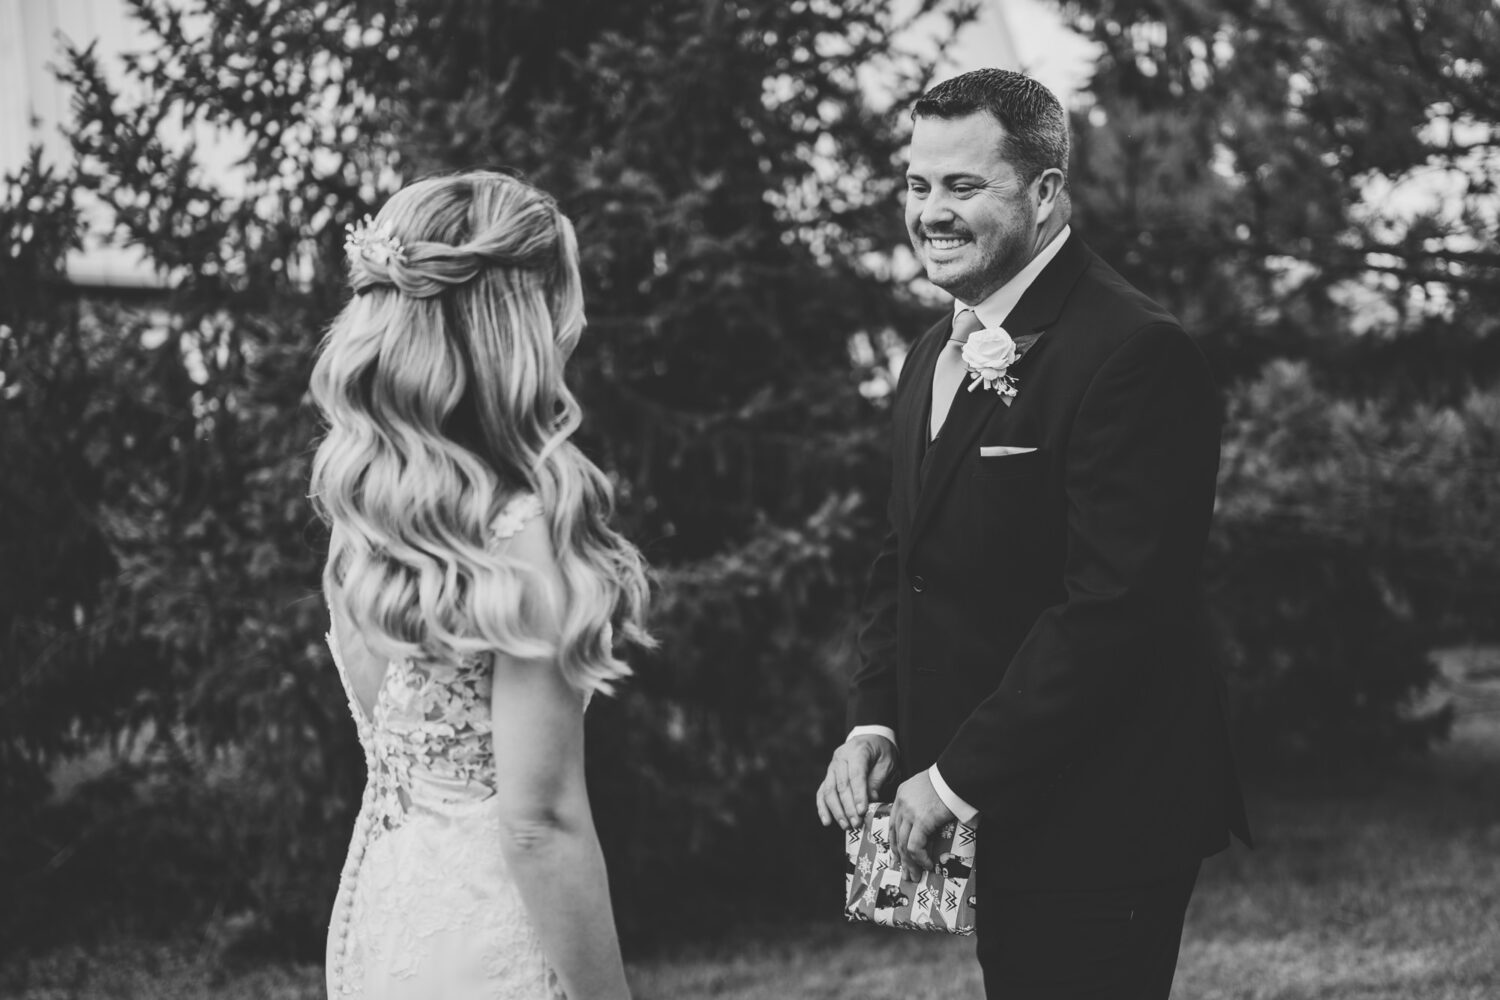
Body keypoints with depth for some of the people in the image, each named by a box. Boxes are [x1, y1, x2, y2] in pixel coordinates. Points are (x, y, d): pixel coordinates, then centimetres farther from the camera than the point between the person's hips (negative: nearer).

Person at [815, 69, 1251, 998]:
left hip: (1096, 826, -8)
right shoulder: (935, 357, 13)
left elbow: (1115, 607, -22)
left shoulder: (1137, 354, -17)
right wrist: (873, 724, 2)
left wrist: (960, 779, -19)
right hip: (986, 820, 8)